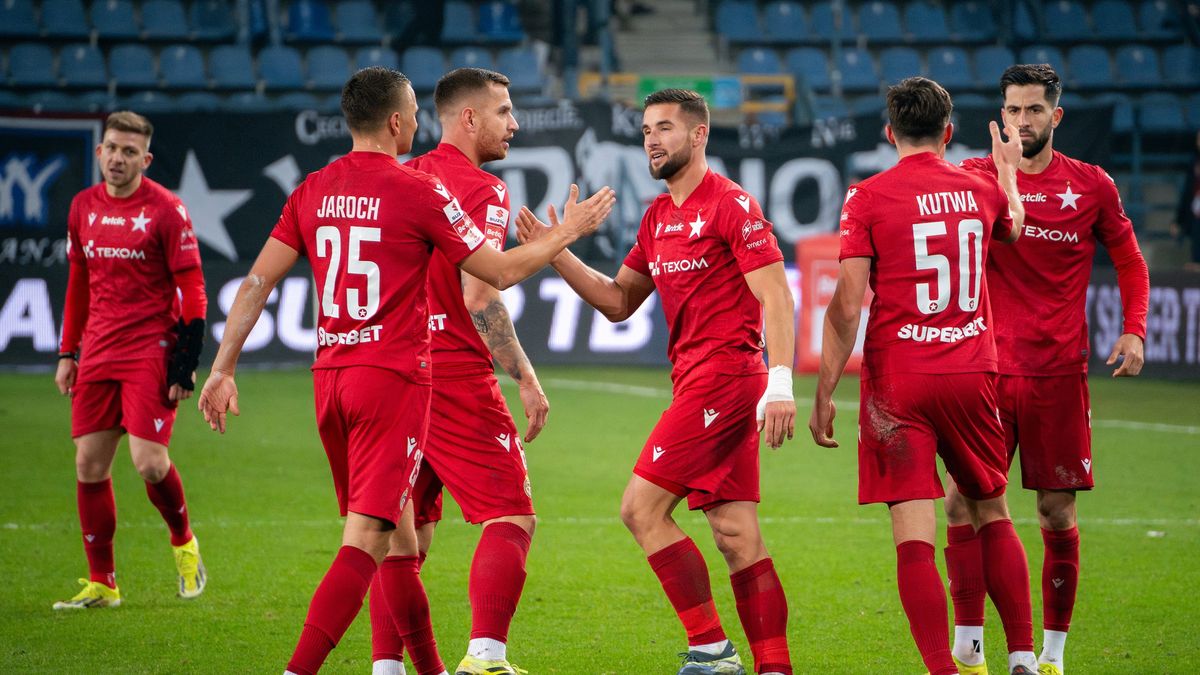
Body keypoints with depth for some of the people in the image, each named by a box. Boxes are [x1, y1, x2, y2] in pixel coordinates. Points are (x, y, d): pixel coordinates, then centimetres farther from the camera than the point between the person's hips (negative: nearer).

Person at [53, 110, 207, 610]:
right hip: (97, 353, 6)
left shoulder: (165, 210, -8)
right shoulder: (83, 207, 9)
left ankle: (184, 543, 15)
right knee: (89, 465, 3)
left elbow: (192, 291, -8)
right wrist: (68, 352, 15)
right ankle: (101, 583, 12)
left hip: (150, 352, -6)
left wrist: (185, 364, -13)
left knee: (149, 463, -14)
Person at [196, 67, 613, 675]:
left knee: (398, 534, 18)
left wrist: (222, 368, 8)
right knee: (366, 543, -11)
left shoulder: (314, 190, 7)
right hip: (394, 376, -7)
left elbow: (257, 282, 5)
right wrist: (567, 232, 13)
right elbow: (499, 272, -2)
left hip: (330, 378, 7)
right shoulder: (418, 191, -9)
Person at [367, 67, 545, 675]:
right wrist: (525, 377, -16)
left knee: (406, 531, 11)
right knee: (511, 519, -3)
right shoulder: (482, 190, -9)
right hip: (456, 377, -7)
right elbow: (478, 294, -19)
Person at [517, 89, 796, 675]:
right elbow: (618, 302, 23)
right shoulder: (657, 218, 18)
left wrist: (780, 384, -23)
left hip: (722, 374, -9)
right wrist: (557, 255, 10)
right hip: (695, 380, 9)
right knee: (736, 536, 5)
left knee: (642, 507, -11)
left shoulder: (731, 204, -9)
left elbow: (775, 296, -15)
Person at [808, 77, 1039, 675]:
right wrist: (1007, 170, 51)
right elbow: (1013, 228, 32)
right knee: (992, 515, 19)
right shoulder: (981, 189, 6)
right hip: (971, 375, 3)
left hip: (897, 381, -3)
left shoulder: (867, 198, -5)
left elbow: (847, 303, -10)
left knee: (914, 537, -5)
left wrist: (824, 393, -5)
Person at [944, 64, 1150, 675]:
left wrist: (1133, 331, -2)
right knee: (962, 500, -8)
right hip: (986, 371, 0)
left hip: (1059, 374, 0)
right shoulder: (976, 178, 2)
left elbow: (1129, 261, 13)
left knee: (1057, 512, 5)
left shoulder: (1091, 186, 4)